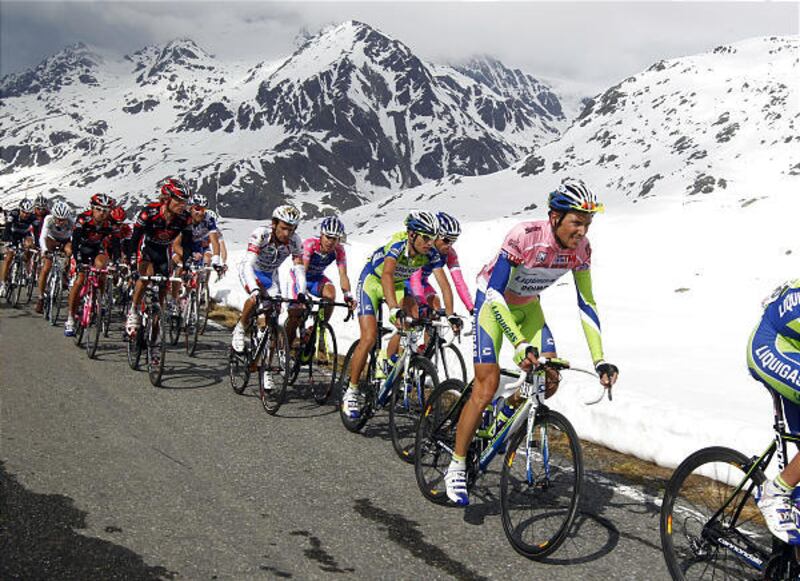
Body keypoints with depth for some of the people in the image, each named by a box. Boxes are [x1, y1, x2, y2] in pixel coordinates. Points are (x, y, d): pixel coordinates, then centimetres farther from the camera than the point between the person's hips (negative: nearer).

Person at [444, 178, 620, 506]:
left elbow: (586, 305, -11)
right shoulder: (524, 236, -34)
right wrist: (521, 345, -44)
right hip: (492, 300, -5)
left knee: (550, 379, -11)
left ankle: (505, 417, 20)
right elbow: (495, 294, -35)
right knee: (487, 386, -14)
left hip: (527, 306, 5)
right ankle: (456, 467, -2)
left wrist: (600, 361, -18)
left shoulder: (581, 248, -17)